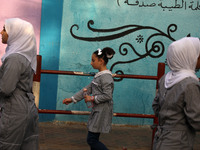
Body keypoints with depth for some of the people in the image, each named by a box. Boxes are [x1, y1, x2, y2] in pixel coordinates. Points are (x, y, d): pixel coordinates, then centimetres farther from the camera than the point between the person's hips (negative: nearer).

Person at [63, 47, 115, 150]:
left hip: (102, 112, -10)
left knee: (91, 140, -7)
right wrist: (72, 99, 14)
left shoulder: (106, 77, -17)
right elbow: (87, 89, 16)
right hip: (97, 111, 10)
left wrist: (92, 98, -14)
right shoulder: (99, 75, 13)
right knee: (94, 139, 13)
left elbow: (108, 96, -22)